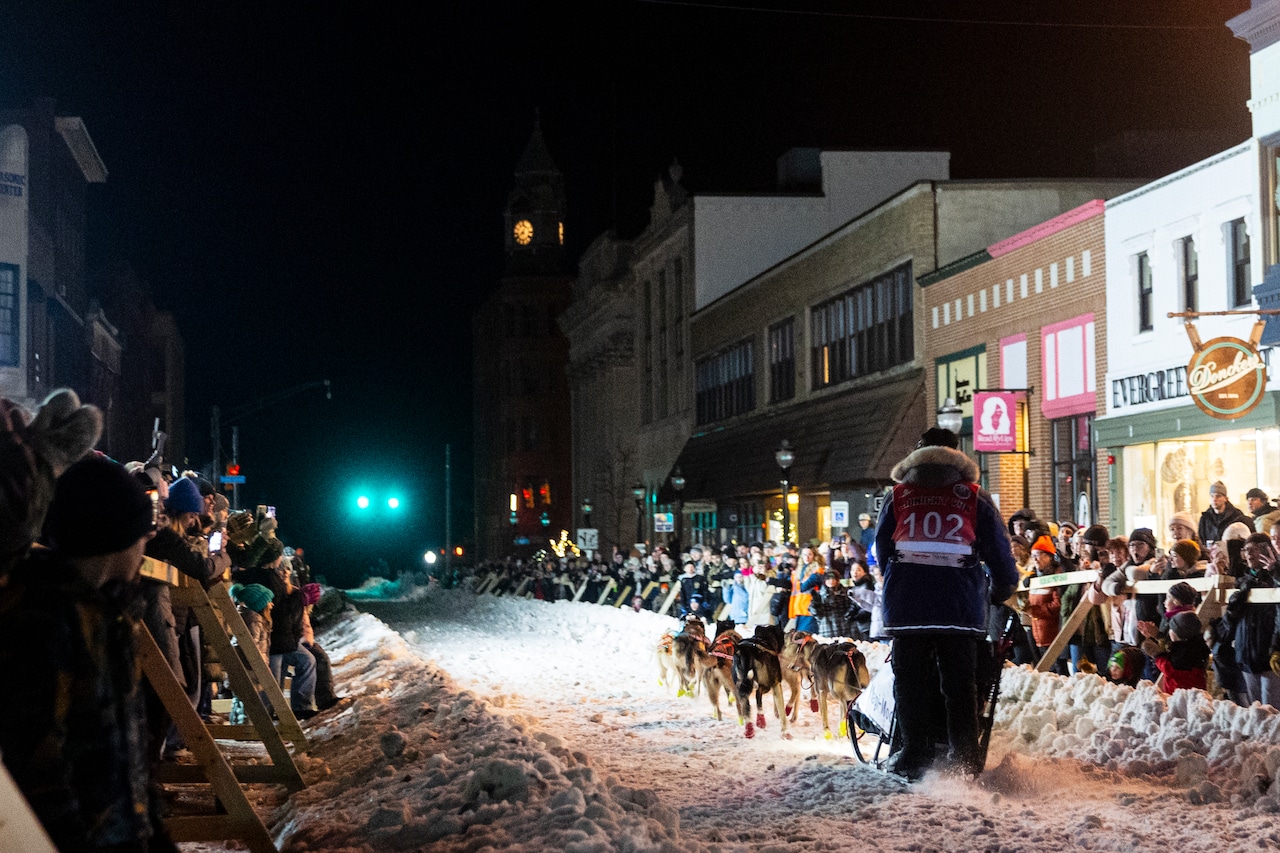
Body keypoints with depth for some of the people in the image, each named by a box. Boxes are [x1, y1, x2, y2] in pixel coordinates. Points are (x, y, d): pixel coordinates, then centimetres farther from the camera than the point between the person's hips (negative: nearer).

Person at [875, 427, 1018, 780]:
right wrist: (1001, 590, 26)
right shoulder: (975, 498, 9)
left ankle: (915, 757, 6)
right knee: (960, 684, 6)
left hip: (906, 604, 1)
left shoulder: (897, 497, 13)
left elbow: (882, 552, 17)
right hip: (961, 603, 0)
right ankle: (964, 759, 5)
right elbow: (999, 552, 10)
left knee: (911, 682, 6)